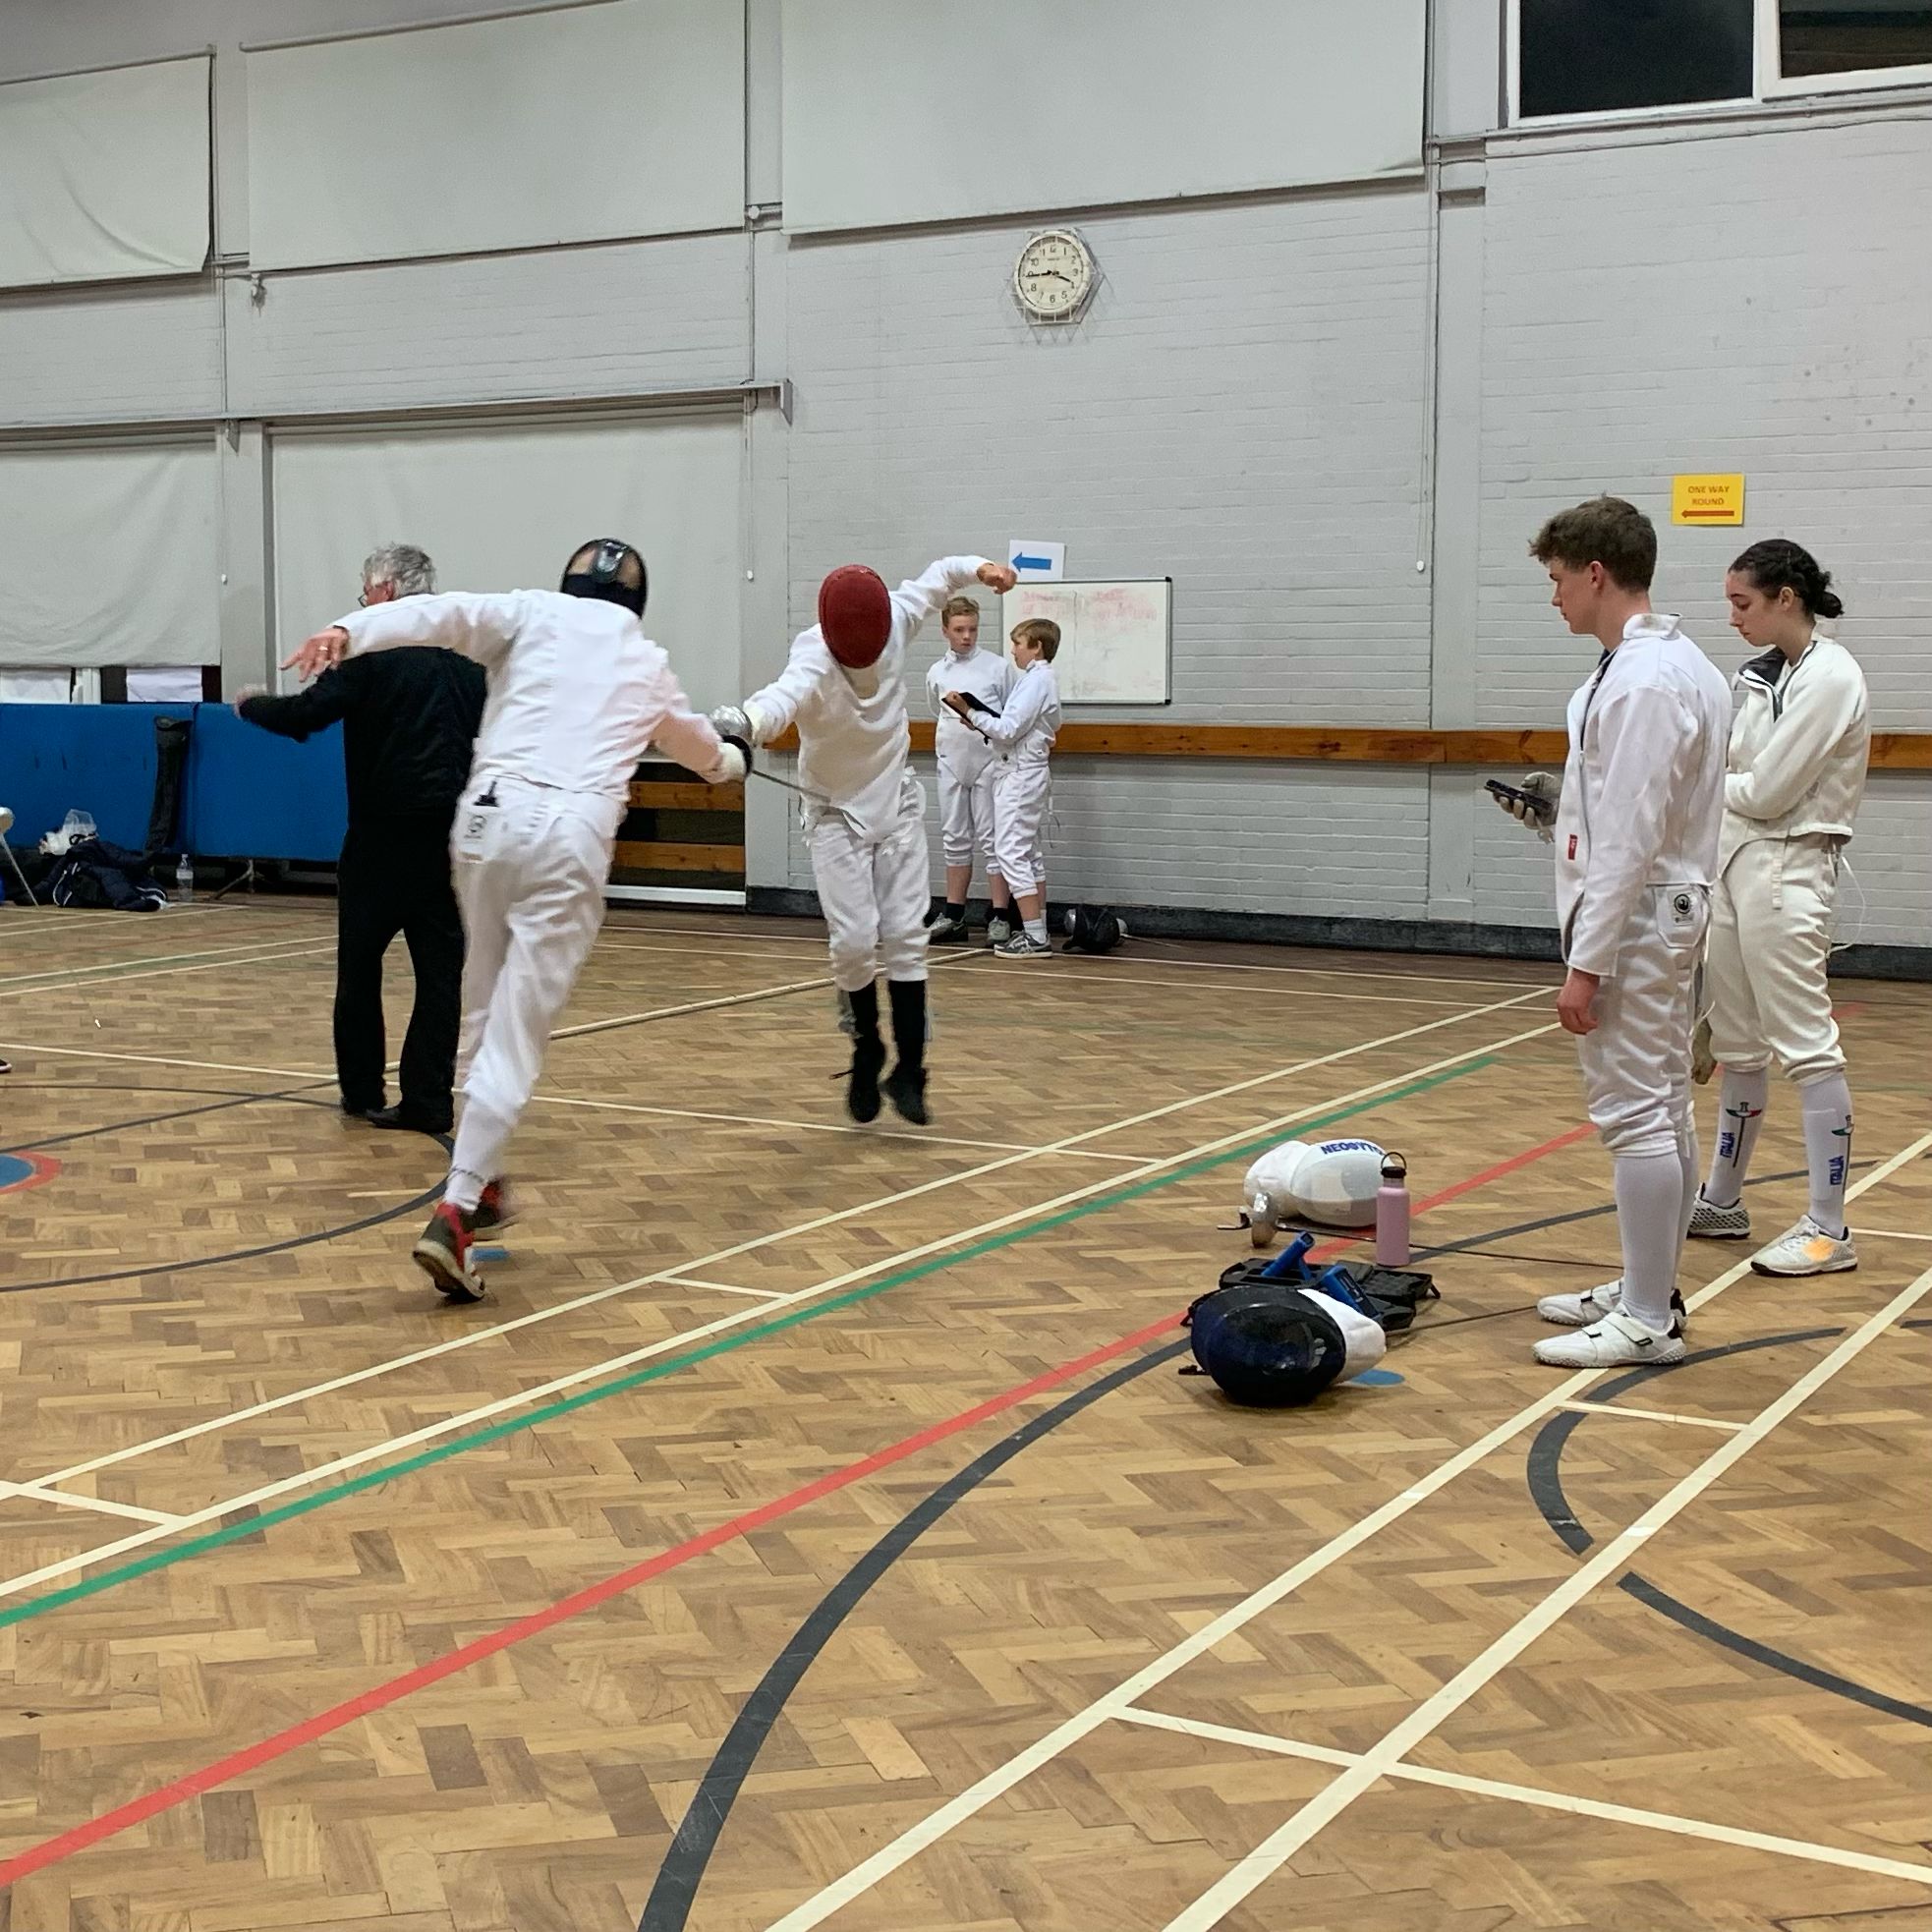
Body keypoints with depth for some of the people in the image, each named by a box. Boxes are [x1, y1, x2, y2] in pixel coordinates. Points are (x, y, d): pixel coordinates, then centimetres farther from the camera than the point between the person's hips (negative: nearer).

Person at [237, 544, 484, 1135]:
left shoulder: (373, 651, -8)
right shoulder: (467, 655, 7)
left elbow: (303, 714, -13)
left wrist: (249, 705, 4)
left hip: (384, 835, -4)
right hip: (451, 835, 4)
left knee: (360, 964, 12)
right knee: (440, 967, 4)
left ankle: (363, 1090, 19)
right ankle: (429, 1101, 1)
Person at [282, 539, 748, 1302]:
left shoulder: (533, 612, 16)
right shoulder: (649, 664, 23)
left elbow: (443, 614, -6)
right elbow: (699, 746, 45)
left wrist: (348, 631, -19)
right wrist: (733, 761, 67)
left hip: (490, 813, 1)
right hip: (570, 834, -1)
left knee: (483, 1016, 20)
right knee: (515, 1040, -2)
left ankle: (481, 1184, 33)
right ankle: (450, 1217, -14)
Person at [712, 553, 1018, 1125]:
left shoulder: (895, 619, -17)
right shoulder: (813, 659, -31)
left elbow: (935, 577, 6)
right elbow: (783, 696, -56)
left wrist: (978, 568, -13)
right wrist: (742, 721, -78)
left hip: (896, 803, 3)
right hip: (837, 814, -3)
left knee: (904, 936, -3)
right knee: (854, 942, -9)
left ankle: (908, 1071, 3)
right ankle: (866, 1053, 16)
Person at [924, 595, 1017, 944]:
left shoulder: (998, 666, -4)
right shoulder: (936, 673, 6)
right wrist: (960, 722, 8)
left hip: (989, 762, -4)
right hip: (952, 762, 4)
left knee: (991, 839, -2)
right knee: (954, 839, 9)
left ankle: (1000, 917, 2)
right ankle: (953, 918, 16)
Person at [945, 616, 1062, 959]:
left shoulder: (1036, 680, -16)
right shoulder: (1043, 679, 14)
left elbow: (1008, 730, -21)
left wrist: (970, 712, -14)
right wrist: (982, 725, 9)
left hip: (1020, 775, -10)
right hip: (1031, 773, 10)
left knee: (1012, 854, -9)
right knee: (1029, 856, 14)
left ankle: (1034, 937, -11)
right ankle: (1037, 933, 18)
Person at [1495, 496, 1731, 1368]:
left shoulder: (1641, 682, -21)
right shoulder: (1681, 665, 11)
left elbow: (1630, 841, -23)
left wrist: (1586, 962, -21)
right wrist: (1563, 811, 14)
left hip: (1634, 920, -11)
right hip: (1667, 913, 11)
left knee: (1634, 1114, -5)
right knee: (1662, 1111, 16)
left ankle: (1648, 1320, 0)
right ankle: (1649, 1289, 27)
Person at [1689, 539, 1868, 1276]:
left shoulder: (1830, 677, -15)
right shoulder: (1760, 674, 12)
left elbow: (1767, 792, -18)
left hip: (1785, 873, -9)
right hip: (1735, 863, 9)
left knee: (1805, 1046, -7)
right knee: (1736, 1045, 16)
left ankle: (1829, 1230, -3)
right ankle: (1721, 1202, 28)